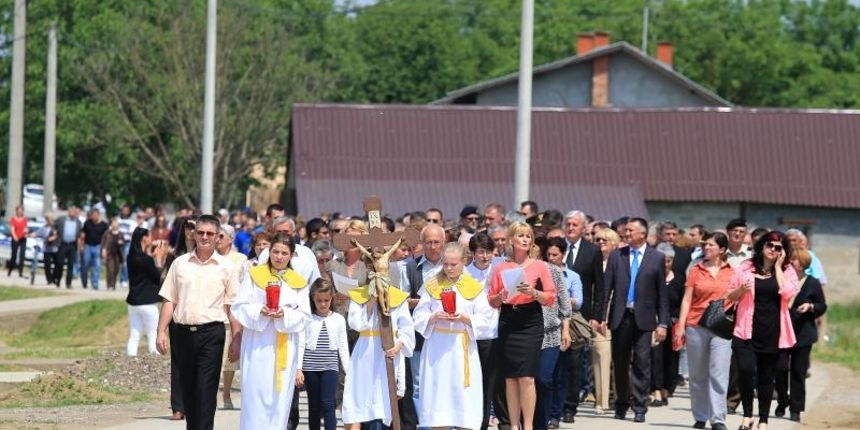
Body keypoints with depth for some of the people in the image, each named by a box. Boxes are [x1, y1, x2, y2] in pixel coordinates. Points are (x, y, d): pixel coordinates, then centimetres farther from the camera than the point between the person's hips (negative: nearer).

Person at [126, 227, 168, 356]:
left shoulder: (132, 257, 7)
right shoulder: (145, 259, -17)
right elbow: (158, 278, -9)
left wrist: (161, 256, 13)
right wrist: (159, 258, 1)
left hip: (133, 301, 7)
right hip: (147, 302, -7)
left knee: (134, 337, 7)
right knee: (153, 337, 1)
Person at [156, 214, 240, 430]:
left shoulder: (225, 267, 4)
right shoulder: (180, 263, 9)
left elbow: (233, 306, 3)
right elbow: (169, 301, 9)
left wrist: (236, 339, -3)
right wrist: (161, 332, 0)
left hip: (211, 333, -3)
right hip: (183, 332, 3)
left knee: (206, 390, -9)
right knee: (187, 388, 9)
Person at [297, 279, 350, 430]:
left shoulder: (338, 319, 5)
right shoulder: (307, 319, 2)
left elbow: (343, 347, 8)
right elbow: (300, 344, 1)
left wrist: (348, 370, 5)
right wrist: (298, 369, -5)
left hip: (330, 367, 0)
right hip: (310, 367, 1)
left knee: (327, 404, -11)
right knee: (314, 406, 8)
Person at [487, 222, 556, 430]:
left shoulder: (539, 266, 4)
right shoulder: (501, 268, 9)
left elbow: (550, 298, 1)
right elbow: (492, 302, 10)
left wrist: (533, 292, -15)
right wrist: (500, 297, -10)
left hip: (530, 323, -2)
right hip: (507, 324, 2)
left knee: (526, 377, -9)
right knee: (510, 378, 2)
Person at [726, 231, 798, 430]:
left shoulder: (787, 271, 5)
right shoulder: (746, 268, 5)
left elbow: (788, 293, -14)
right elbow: (731, 296, 11)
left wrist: (778, 267, -7)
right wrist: (741, 289, -11)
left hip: (772, 332, 1)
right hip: (747, 330, -1)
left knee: (766, 377, 8)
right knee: (746, 369, -17)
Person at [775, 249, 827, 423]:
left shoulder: (813, 283, 0)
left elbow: (822, 307, 4)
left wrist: (810, 307, -15)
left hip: (802, 334, -1)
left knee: (798, 372, 0)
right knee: (780, 370, 0)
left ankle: (796, 409, 6)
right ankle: (782, 404, 17)